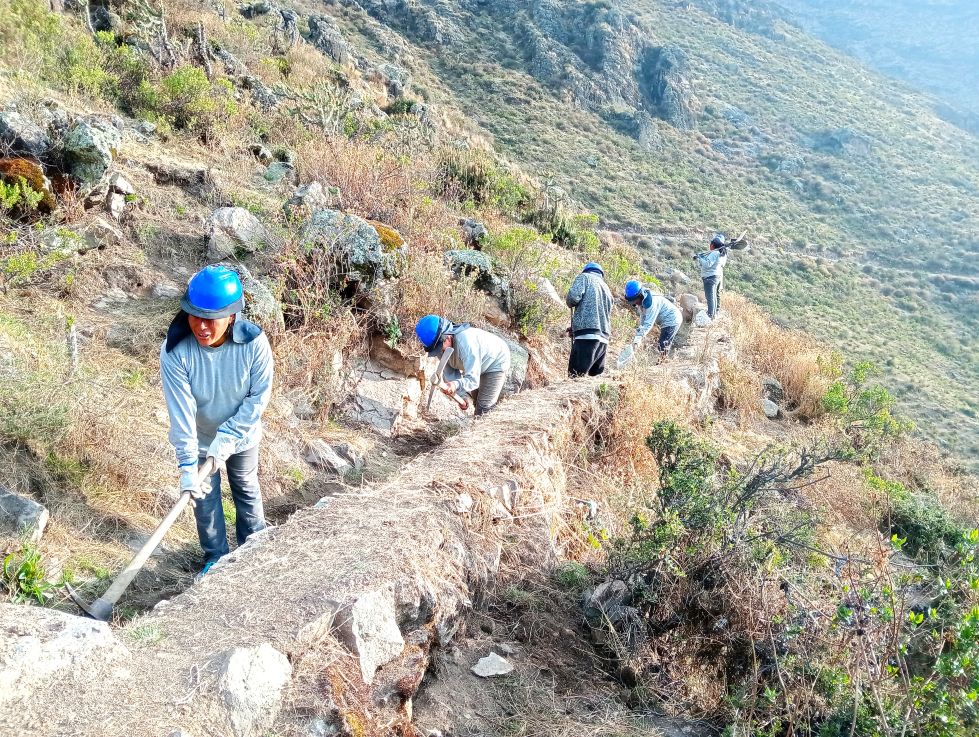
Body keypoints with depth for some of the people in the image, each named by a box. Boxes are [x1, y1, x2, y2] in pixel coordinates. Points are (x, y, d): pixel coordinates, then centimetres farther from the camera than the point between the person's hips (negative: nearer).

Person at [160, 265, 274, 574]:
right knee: (205, 497, 17)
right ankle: (216, 557, 43)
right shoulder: (175, 351, -32)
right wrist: (187, 465, -32)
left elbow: (259, 395, -21)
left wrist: (227, 436, -26)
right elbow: (181, 412, -31)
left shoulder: (254, 342, -31)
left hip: (242, 435, 1)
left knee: (247, 490, 23)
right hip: (201, 438, 0)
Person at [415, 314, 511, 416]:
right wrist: (462, 395, -27)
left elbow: (473, 379, -44)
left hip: (497, 362, -8)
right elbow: (451, 373, -15)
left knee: (484, 408, -11)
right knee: (477, 402, 24)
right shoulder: (440, 346, -20)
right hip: (478, 366, 8)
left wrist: (456, 385, -63)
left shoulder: (465, 343, -44)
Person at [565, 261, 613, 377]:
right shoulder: (607, 289, 28)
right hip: (603, 339, 7)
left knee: (575, 377, -11)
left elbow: (573, 297, -10)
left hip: (587, 336, -7)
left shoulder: (584, 277, 8)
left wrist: (570, 303, 14)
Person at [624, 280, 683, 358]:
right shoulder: (642, 300, -3)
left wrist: (638, 338, -42)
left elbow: (649, 323, -37)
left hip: (672, 321, -10)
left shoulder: (652, 302, -32)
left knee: (662, 347, -13)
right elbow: (643, 318, 0)